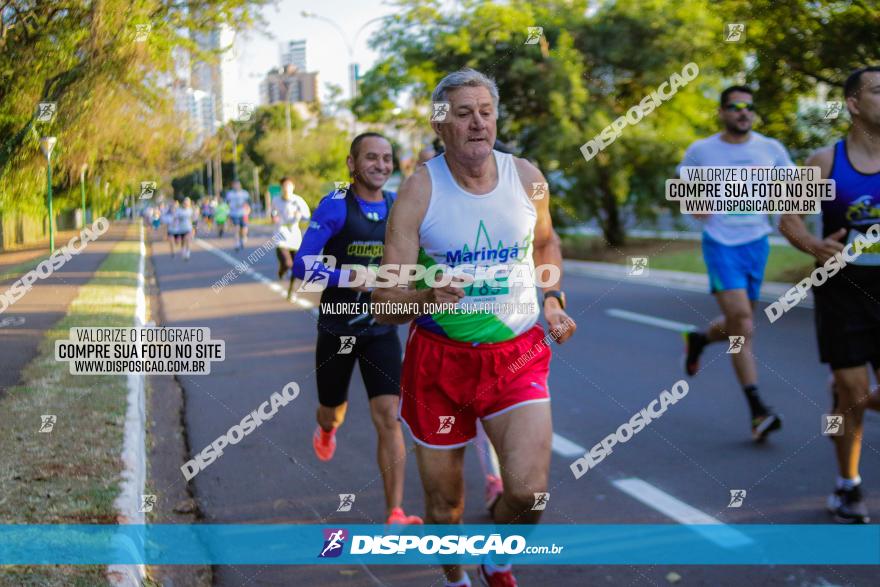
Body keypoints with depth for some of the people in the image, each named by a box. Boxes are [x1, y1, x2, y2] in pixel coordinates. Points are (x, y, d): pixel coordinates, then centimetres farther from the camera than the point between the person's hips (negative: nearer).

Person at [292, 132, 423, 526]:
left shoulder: (398, 208, 1)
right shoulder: (335, 207, -13)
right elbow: (303, 264, -22)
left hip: (381, 330, 2)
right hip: (337, 328, -2)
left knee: (388, 418, -12)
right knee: (333, 411, 18)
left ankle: (395, 514, -11)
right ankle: (326, 430, 58)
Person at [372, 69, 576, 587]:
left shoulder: (526, 176, -2)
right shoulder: (419, 189, -11)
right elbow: (385, 303, -14)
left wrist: (553, 299, 7)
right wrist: (427, 295, -34)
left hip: (518, 356, 1)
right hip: (440, 358, -1)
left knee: (529, 491, -17)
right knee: (444, 505, 9)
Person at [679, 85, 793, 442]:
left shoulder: (771, 149, 3)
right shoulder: (701, 151, -1)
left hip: (757, 242, 4)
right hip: (721, 243, -4)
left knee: (740, 325, 13)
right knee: (740, 319, -17)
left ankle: (698, 339, 48)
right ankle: (758, 411, -16)